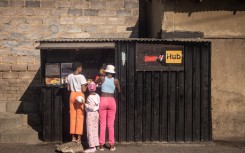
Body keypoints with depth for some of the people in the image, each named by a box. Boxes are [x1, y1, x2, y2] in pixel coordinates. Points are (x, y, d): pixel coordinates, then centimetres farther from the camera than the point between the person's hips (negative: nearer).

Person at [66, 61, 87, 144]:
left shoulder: (69, 76, 3)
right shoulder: (81, 77, -10)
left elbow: (68, 88, 7)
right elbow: (83, 90, -12)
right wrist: (86, 86, 7)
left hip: (72, 95, 4)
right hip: (79, 95, -4)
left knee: (72, 116, 9)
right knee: (80, 116, 1)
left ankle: (73, 137, 13)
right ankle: (79, 138, 1)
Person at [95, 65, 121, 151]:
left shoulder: (102, 78, 0)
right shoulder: (116, 80, 0)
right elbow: (119, 91, 13)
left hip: (103, 101, 0)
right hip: (111, 101, 0)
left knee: (102, 124, 4)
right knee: (111, 125, 6)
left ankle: (101, 145, 6)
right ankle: (112, 145, 8)